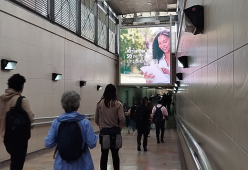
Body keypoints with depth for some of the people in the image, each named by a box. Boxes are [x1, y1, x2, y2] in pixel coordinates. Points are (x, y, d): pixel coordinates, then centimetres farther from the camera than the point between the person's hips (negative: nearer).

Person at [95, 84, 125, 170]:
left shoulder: (100, 103, -4)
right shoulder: (118, 104, -8)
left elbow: (96, 119, -1)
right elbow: (122, 119, -15)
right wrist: (120, 128, 1)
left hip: (104, 131, 0)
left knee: (104, 154, 8)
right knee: (115, 154, 13)